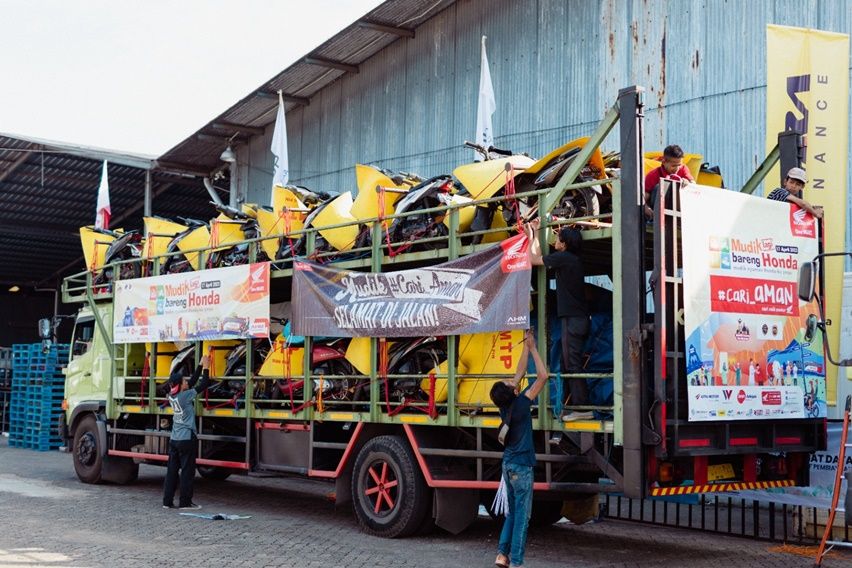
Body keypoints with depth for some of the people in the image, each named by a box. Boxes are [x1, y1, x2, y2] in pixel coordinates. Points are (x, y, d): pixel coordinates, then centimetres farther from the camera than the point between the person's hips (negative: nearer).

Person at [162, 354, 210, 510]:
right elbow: (203, 385, -13)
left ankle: (167, 501, 11)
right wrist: (206, 368, -2)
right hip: (187, 439, -7)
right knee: (187, 471, 1)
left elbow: (193, 381, 13)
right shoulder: (185, 396, -16)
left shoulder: (172, 396, 5)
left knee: (172, 470, 9)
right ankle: (185, 502, 4)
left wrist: (201, 365, 14)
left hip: (174, 439, 7)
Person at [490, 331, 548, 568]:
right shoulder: (520, 404, -18)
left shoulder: (505, 405, 1)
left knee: (512, 511, 17)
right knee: (521, 514, -3)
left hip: (509, 463, 8)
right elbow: (542, 376, -16)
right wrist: (532, 348, -8)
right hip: (521, 466, -8)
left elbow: (519, 372, 12)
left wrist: (526, 347, 14)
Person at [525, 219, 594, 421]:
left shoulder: (563, 257, -11)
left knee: (572, 363, -10)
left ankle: (582, 408, -12)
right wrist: (535, 234, 30)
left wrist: (531, 236, 13)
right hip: (577, 318, 10)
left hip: (573, 319, -10)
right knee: (568, 363, 12)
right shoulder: (572, 259, 17)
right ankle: (577, 405, 14)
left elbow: (534, 260, 0)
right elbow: (540, 259, 27)